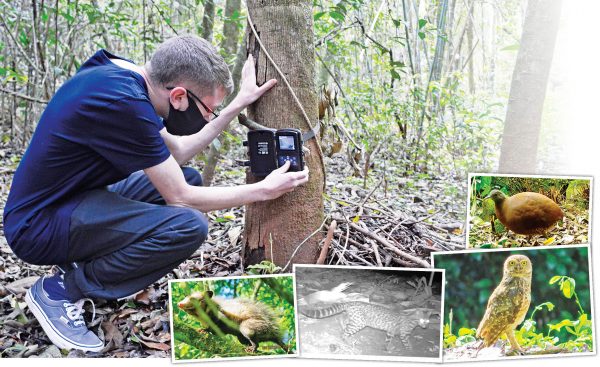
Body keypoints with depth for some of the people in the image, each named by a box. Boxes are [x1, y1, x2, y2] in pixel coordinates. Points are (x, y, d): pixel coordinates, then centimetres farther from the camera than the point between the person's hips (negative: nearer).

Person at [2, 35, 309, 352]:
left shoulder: (121, 73, 1)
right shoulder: (123, 102, -28)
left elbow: (176, 152, 12)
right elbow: (180, 197, -19)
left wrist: (237, 105, 7)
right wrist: (264, 190, -10)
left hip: (72, 199, 10)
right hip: (39, 225, -10)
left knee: (190, 178, 12)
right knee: (188, 226, -26)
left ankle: (83, 264, 8)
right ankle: (60, 290, -7)